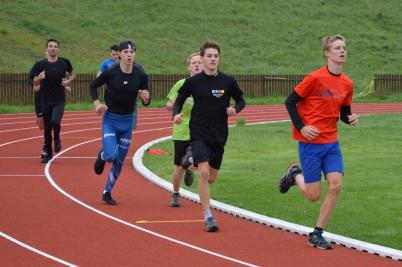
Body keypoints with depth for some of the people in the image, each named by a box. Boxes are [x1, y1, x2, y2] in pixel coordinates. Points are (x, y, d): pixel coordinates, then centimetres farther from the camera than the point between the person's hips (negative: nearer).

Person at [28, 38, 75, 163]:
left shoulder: (64, 62, -3)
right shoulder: (40, 64, -4)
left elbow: (72, 73, 15)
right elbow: (30, 79, 3)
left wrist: (68, 81, -5)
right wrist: (38, 79, -19)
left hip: (59, 100, -2)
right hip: (45, 100, 2)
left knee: (55, 121, -26)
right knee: (47, 129, 7)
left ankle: (57, 139, 6)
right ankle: (48, 154, 24)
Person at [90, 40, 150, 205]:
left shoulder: (140, 76, -7)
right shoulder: (110, 73, -13)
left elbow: (146, 103, 1)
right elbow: (93, 85, 4)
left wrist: (146, 98, -21)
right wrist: (97, 103, -9)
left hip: (127, 121, 3)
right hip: (110, 119, -3)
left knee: (119, 162, 8)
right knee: (111, 154, -21)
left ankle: (107, 193, 25)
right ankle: (102, 156, 18)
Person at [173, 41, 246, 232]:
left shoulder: (228, 81, -1)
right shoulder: (193, 82, -4)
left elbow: (241, 100, 10)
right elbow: (179, 101, 6)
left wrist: (235, 109, -12)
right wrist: (176, 114, -15)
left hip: (219, 135, 3)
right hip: (199, 134, -3)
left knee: (211, 178, 11)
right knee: (204, 173, -19)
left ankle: (192, 160, 46)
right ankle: (208, 217, -14)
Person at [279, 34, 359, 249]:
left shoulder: (347, 83, 6)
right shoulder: (315, 78, -14)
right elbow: (290, 101, -7)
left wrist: (351, 118, -4)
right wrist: (301, 127, -15)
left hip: (331, 142, 6)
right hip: (311, 141, -5)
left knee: (336, 185, -9)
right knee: (314, 196, -3)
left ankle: (317, 234, 5)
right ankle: (295, 174, 31)